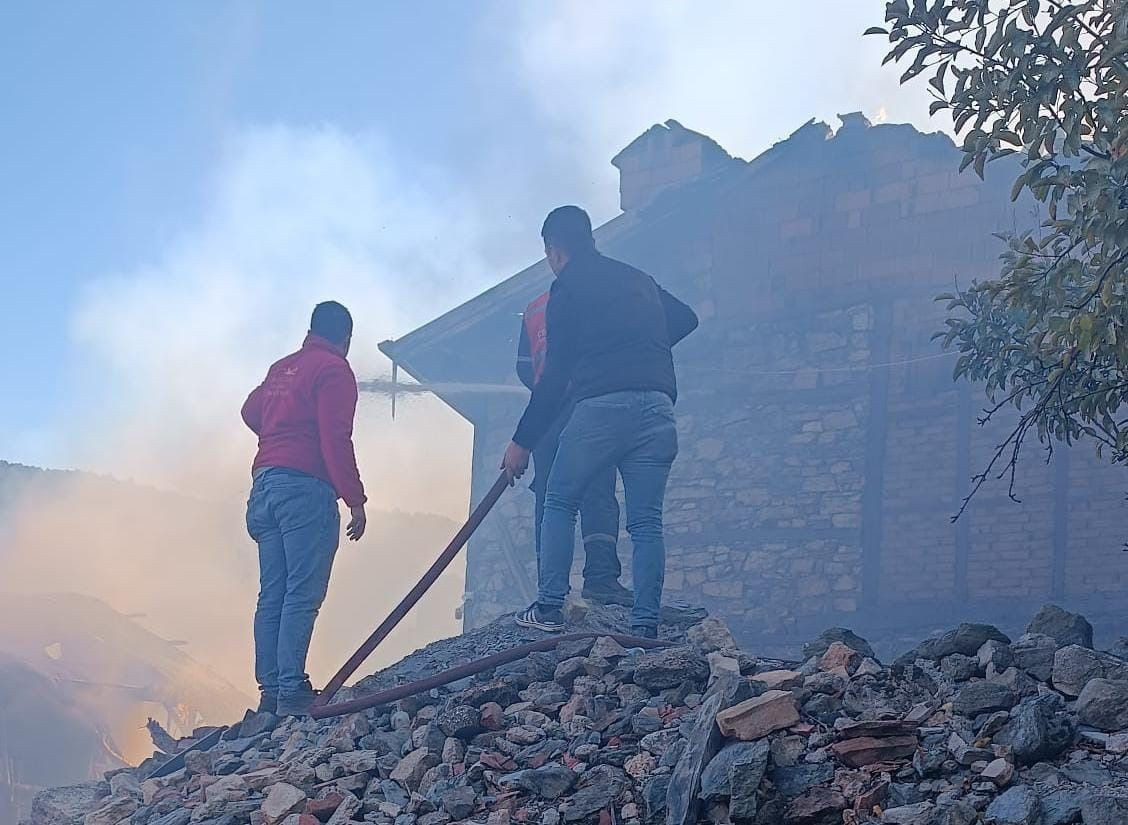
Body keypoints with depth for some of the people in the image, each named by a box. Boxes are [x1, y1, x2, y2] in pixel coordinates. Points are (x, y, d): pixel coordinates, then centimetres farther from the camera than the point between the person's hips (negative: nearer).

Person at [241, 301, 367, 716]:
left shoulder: (281, 368, 19)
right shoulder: (334, 370, -4)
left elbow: (251, 410, 31)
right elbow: (336, 440, -13)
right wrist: (356, 500, -13)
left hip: (265, 485, 8)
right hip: (306, 487, -8)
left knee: (272, 595, 7)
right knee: (303, 594, -10)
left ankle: (271, 690, 7)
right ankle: (291, 692, -15)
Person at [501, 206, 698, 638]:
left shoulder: (568, 286, 4)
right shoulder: (639, 279, 22)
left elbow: (556, 374, -2)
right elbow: (685, 319, 36)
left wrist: (522, 441, 2)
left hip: (602, 406, -5)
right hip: (657, 409, 5)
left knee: (559, 502, 11)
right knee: (646, 521, 5)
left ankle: (549, 607, 4)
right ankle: (645, 626, -1)